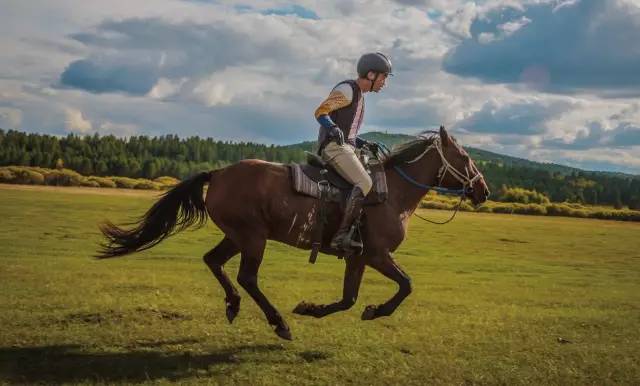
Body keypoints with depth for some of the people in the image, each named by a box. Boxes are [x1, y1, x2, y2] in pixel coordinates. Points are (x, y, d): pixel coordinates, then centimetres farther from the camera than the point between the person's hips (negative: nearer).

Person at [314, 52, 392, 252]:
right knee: (365, 184, -27)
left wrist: (364, 143, 15)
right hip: (334, 147, -10)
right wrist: (333, 128, -33)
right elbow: (320, 112, -14)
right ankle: (341, 235, -33)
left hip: (345, 147, 10)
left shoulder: (359, 96, 25)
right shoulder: (347, 89, -4)